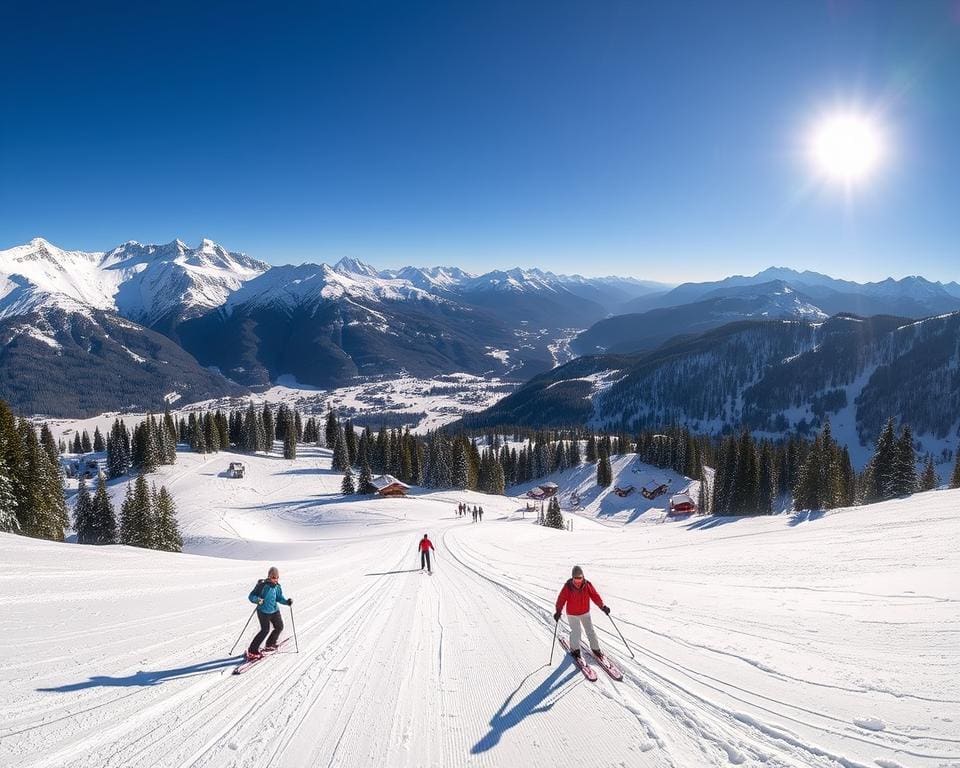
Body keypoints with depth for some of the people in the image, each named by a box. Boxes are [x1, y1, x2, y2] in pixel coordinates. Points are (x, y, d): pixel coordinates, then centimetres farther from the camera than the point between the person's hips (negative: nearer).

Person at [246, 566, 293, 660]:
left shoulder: (277, 586, -1)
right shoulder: (262, 585, -19)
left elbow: (280, 598, 9)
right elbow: (251, 596, -16)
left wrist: (287, 601, -9)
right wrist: (257, 600, -36)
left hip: (275, 611, 7)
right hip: (263, 611, -7)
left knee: (279, 627, 15)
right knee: (265, 630, -13)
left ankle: (270, 645, 38)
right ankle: (252, 651, -4)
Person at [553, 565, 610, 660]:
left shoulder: (587, 585, -16)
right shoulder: (568, 587, -22)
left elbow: (595, 595, -12)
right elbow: (561, 599, -17)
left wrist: (602, 606, -20)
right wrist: (558, 611, -24)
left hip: (585, 612, 2)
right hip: (572, 614, -2)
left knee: (590, 631, 5)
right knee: (576, 632, -5)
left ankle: (595, 649, 23)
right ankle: (575, 649, 20)